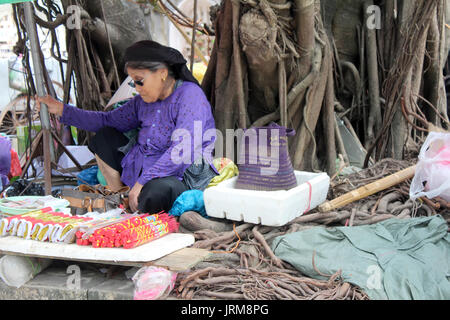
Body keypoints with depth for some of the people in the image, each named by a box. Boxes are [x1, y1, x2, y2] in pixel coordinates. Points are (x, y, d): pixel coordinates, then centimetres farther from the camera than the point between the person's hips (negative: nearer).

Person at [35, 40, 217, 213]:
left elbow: (182, 153, -26)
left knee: (155, 193, -42)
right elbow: (108, 121, 21)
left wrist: (142, 182, -26)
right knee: (103, 137, 10)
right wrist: (61, 110, 14)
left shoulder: (190, 95, -16)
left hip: (180, 176, -8)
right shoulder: (144, 100, 9)